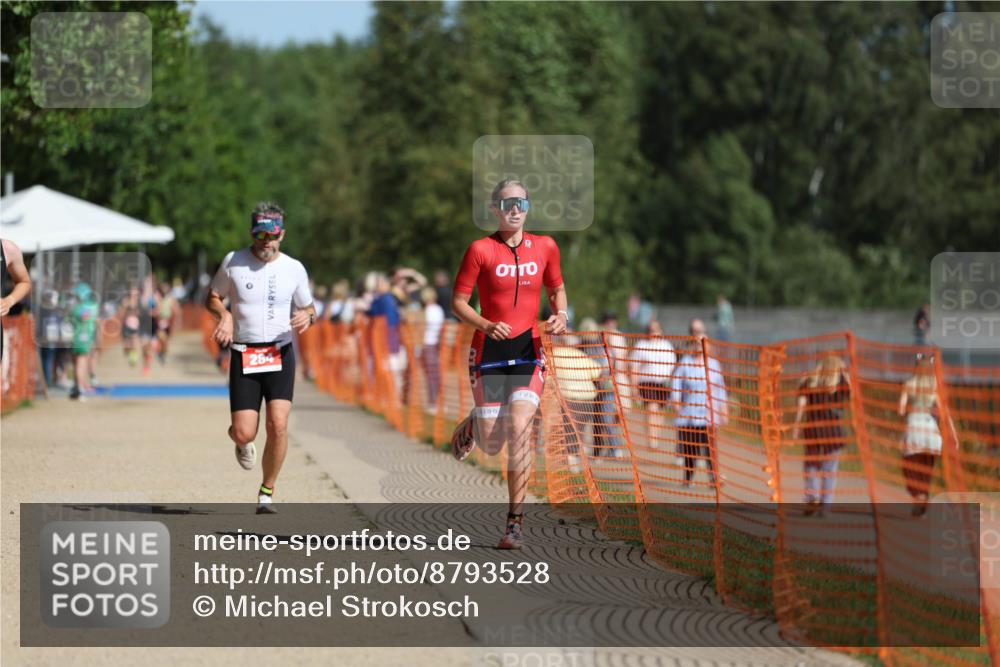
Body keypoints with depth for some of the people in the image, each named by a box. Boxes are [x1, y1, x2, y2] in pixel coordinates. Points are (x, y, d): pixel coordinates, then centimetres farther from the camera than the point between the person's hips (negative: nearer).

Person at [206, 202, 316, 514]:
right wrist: (224, 315, -10)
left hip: (281, 354, 0)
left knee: (278, 424, -17)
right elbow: (212, 297, 12)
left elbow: (308, 308, 16)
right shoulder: (233, 262, 0)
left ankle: (267, 492, 2)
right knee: (245, 432, -9)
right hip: (243, 356, 0)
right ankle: (240, 441, 33)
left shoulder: (294, 269, 4)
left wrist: (307, 316, -9)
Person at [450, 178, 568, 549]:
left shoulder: (545, 247, 5)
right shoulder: (481, 250, -4)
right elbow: (458, 303, -2)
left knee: (519, 429, -17)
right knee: (492, 446, 0)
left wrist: (560, 315, -1)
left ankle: (515, 522, -8)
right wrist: (487, 325, -20)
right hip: (489, 352, -1)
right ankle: (475, 425, 41)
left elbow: (557, 289, 21)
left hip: (529, 352, 1)